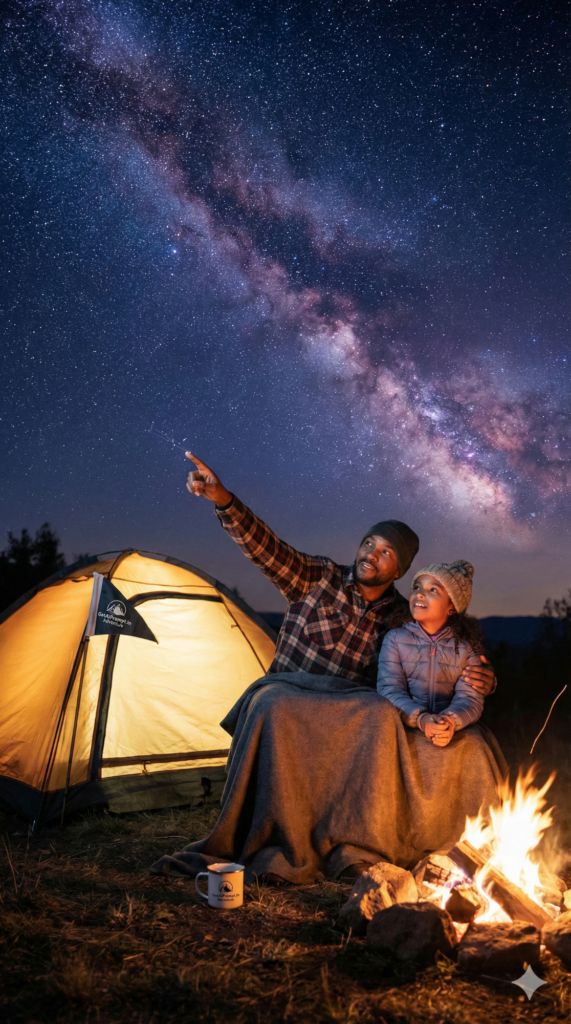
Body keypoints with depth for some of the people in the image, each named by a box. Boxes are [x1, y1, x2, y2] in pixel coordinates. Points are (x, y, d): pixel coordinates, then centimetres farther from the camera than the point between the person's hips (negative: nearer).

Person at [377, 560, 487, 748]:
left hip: (451, 733, 1)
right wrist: (421, 719, -23)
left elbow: (470, 698, -2)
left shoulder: (466, 645, 6)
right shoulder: (395, 638, 4)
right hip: (404, 729, 0)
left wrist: (451, 721, -23)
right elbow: (390, 690, -6)